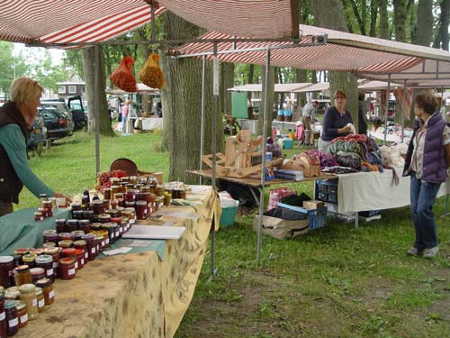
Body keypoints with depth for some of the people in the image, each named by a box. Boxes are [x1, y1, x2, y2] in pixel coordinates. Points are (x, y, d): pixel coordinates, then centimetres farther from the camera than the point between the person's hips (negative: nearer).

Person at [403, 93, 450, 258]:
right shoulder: (420, 125, 9)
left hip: (431, 176, -7)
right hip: (416, 173, 7)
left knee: (423, 210, -9)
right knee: (415, 210, 8)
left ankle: (431, 244, 10)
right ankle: (419, 244, 21)